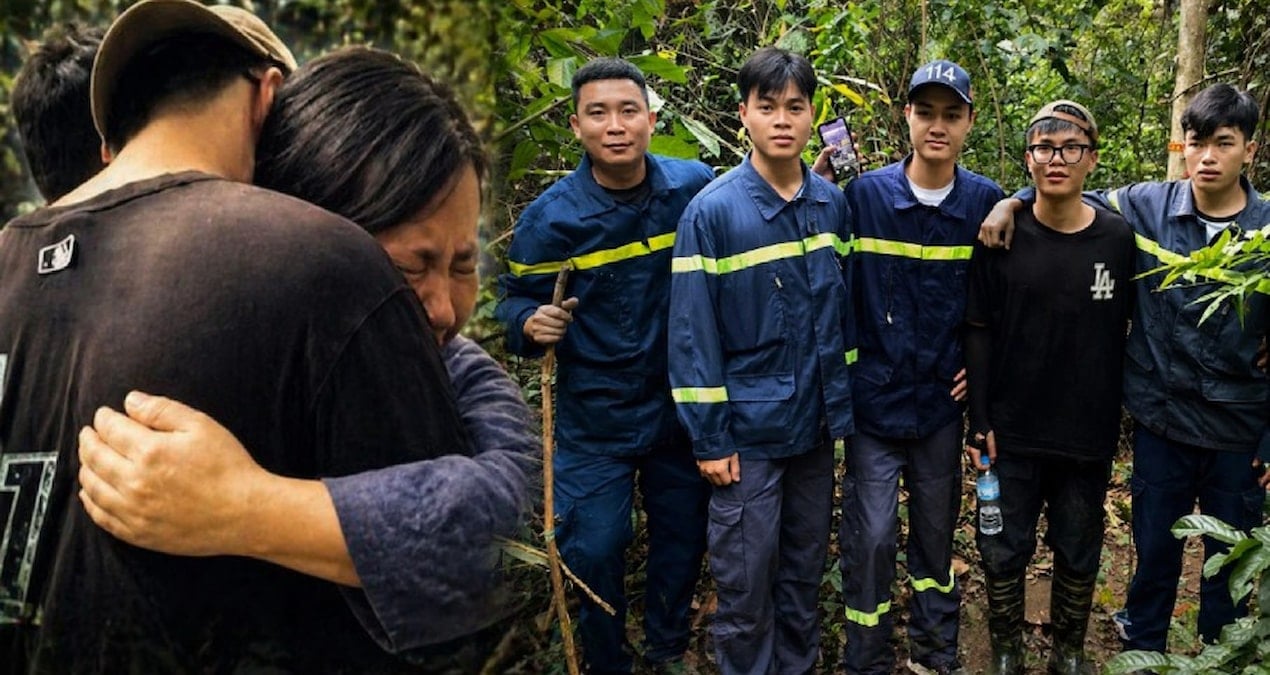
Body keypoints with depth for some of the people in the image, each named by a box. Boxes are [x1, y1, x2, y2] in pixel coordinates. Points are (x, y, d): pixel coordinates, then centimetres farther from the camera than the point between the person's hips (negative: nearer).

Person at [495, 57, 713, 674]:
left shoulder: (695, 187, -7)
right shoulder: (550, 216, -14)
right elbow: (514, 298, -2)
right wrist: (532, 322, -25)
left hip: (682, 405, 3)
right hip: (595, 416, -3)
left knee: (683, 539, 18)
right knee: (593, 551, 3)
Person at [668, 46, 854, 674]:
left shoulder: (833, 203, 1)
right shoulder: (712, 210, -13)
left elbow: (843, 310, 9)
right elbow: (692, 333, -12)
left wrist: (844, 405, 9)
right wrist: (710, 439, -12)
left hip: (815, 424, 5)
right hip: (747, 431, -4)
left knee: (804, 571, 19)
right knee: (746, 585, 6)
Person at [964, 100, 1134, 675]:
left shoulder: (1118, 239, -2)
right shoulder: (1002, 237, -5)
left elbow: (1130, 331, 5)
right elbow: (979, 332, -3)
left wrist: (1124, 414, 2)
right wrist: (980, 423, -6)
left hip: (1090, 434, 1)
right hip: (1012, 433, -1)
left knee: (1079, 553, 14)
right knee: (1004, 550, 9)